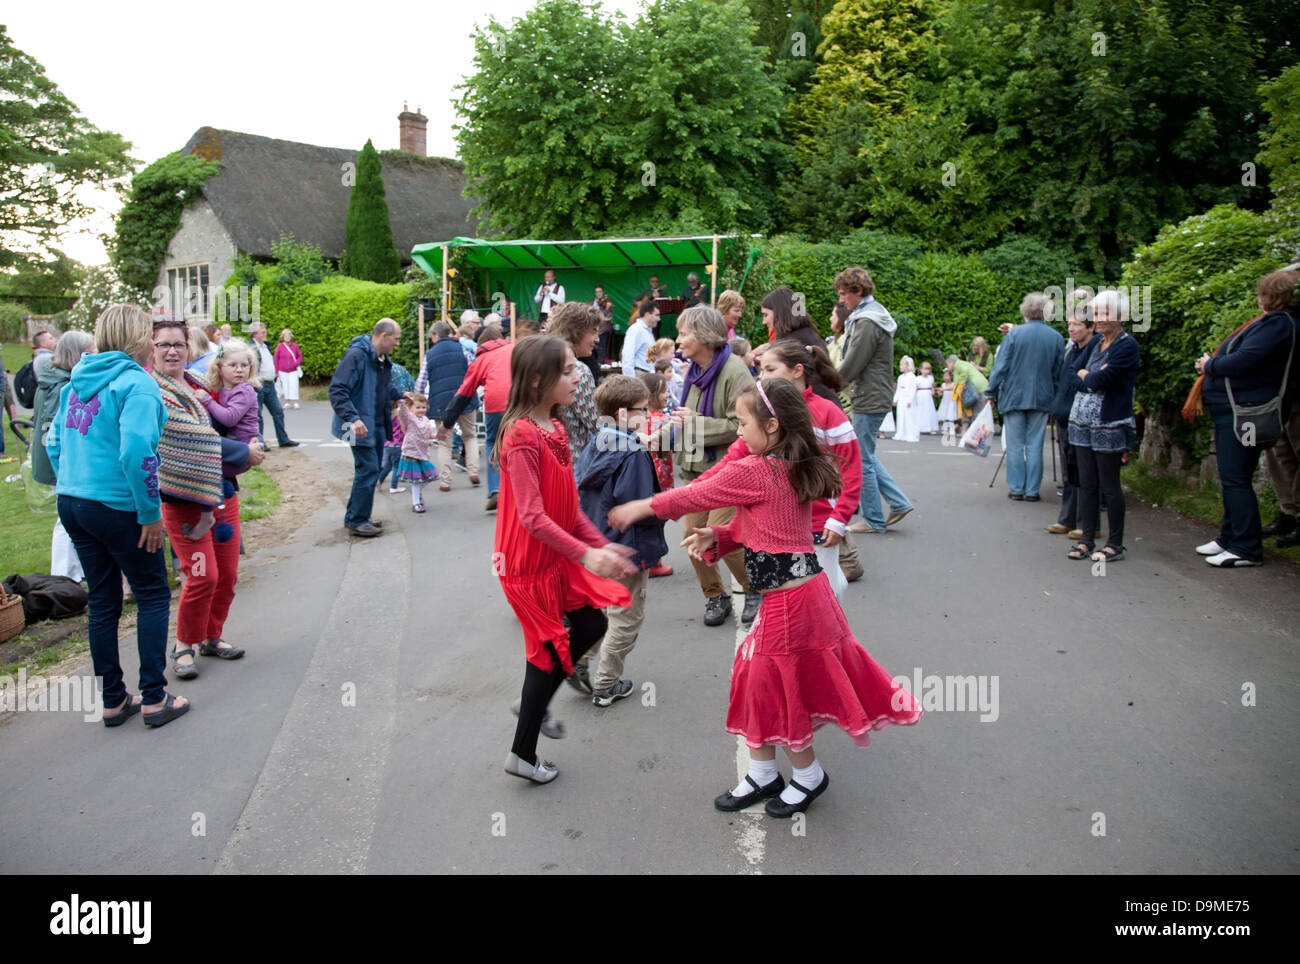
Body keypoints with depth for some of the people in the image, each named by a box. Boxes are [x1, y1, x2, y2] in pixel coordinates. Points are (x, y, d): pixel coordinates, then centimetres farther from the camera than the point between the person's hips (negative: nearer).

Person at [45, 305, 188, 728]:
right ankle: (154, 699, 10)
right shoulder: (137, 382, -15)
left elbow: (55, 442, 14)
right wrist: (150, 513, -17)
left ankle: (113, 701, 23)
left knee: (102, 601, 14)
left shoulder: (78, 381, 11)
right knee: (153, 595, 7)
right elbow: (137, 452, -24)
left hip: (73, 502, 8)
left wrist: (71, 486, 20)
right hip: (117, 507, -8)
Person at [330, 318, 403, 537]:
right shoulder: (356, 355, -17)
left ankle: (354, 516, 25)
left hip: (378, 425, 9)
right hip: (361, 426, -9)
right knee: (368, 469, -9)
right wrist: (352, 418, -32)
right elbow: (337, 390, -23)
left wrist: (400, 395, 16)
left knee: (371, 469, 13)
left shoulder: (384, 360, 11)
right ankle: (357, 520, 2)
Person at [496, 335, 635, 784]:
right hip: (529, 561, -9)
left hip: (559, 555, 9)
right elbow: (532, 517, -30)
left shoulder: (554, 428, 4)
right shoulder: (522, 436, -24)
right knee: (549, 647, 4)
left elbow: (569, 505, 7)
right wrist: (585, 554, -34)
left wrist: (602, 546, 1)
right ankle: (522, 755, 22)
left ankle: (533, 704, 33)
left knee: (592, 624, 15)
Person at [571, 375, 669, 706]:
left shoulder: (594, 445, 2)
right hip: (628, 548, -8)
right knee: (626, 619, 9)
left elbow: (577, 486, 11)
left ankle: (577, 661, 21)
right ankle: (606, 687, 20)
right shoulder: (634, 455, -23)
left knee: (603, 608, 26)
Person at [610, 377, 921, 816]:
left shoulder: (752, 472, -18)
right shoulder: (797, 470, 9)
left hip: (787, 599, -9)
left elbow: (696, 496, -7)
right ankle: (762, 774, 31)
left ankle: (809, 775, 30)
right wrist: (717, 537, 1)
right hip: (807, 589, 9)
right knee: (758, 678, 17)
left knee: (771, 686, 9)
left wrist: (640, 508, 6)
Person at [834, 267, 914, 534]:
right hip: (874, 398, 10)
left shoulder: (867, 322, -19)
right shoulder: (872, 314, 15)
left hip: (869, 400, -10)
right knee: (865, 456, 17)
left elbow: (850, 367, -19)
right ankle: (899, 502, 19)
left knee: (862, 460, -1)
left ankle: (874, 520, 9)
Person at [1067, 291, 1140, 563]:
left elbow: (1098, 382, -19)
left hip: (1110, 426, -7)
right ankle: (1087, 540, 16)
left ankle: (1115, 545, 9)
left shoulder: (1127, 345, -10)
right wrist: (1092, 377, -9)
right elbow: (1078, 378, 10)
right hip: (1084, 423, 7)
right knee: (1087, 484, 9)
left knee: (1109, 486, -1)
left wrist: (1086, 376, 1)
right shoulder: (1098, 345, 15)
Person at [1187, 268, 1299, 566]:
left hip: (1244, 412, -11)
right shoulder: (1270, 321, 17)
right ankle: (1230, 538, 26)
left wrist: (1209, 365, -7)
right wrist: (1211, 364, 1)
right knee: (1232, 479, 16)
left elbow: (1244, 361, -23)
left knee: (1236, 479, -8)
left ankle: (1247, 549, -3)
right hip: (1233, 410, 11)